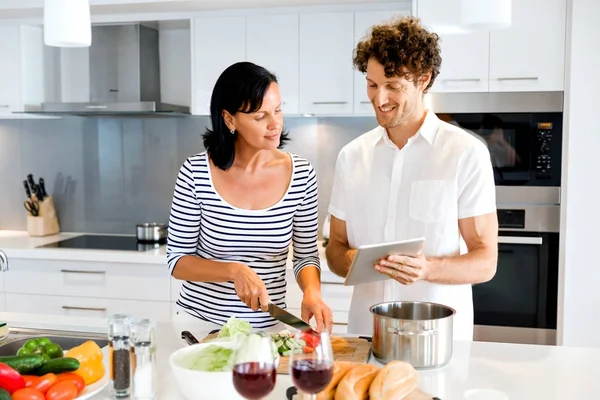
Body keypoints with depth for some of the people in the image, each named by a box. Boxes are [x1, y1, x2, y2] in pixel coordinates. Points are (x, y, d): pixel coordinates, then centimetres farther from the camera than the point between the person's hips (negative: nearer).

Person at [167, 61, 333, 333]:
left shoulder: (301, 174, -7)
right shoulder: (196, 173, -12)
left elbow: (306, 255, 3)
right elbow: (177, 260, -5)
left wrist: (312, 292, -16)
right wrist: (234, 271, -20)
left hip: (267, 328, 2)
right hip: (200, 320, -1)